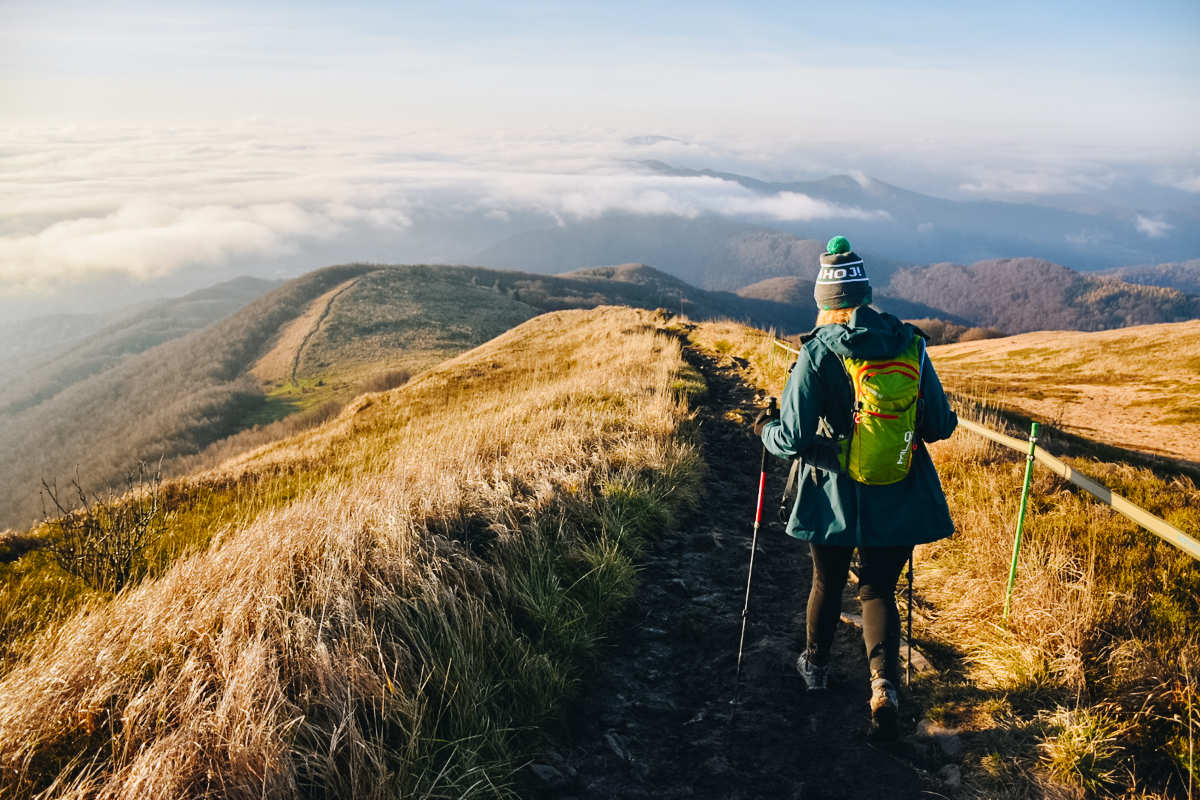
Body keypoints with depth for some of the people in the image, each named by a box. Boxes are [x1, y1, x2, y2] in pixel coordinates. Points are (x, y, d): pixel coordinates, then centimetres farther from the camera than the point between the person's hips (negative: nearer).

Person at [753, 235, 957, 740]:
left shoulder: (817, 353, -14)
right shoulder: (910, 344, -3)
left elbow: (792, 439, -17)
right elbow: (941, 425, 2)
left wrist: (766, 429, 4)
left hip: (836, 495, -2)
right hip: (900, 498, 2)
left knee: (828, 584, 20)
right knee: (879, 590, 14)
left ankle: (815, 665, 41)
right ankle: (885, 684, -5)